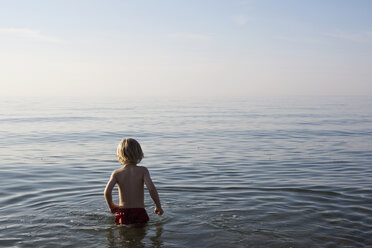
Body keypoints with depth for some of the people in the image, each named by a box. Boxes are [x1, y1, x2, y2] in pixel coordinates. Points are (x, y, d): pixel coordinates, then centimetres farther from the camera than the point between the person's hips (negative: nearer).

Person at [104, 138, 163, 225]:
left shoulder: (117, 173, 2)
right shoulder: (143, 170, -1)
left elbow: (107, 192, -8)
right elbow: (151, 188, -14)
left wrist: (111, 206, 11)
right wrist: (158, 207, -1)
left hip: (123, 213, 1)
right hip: (140, 213, -1)